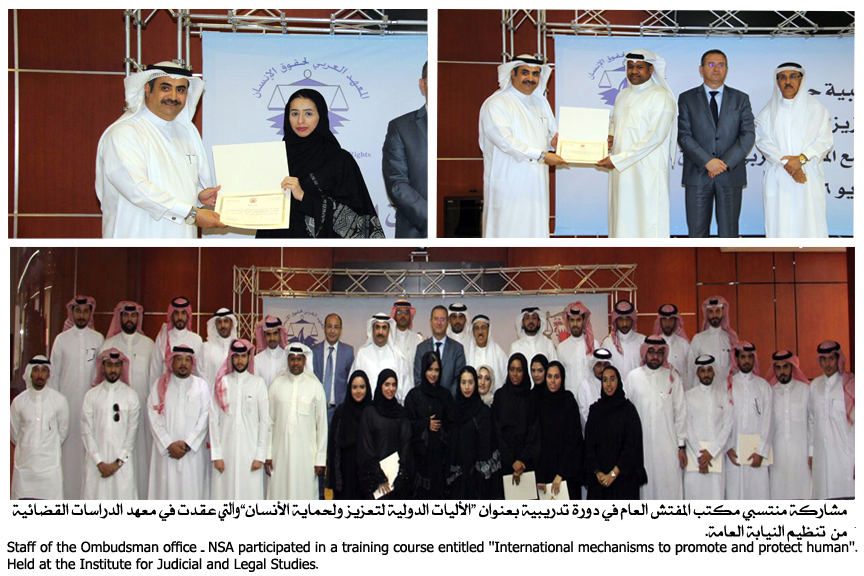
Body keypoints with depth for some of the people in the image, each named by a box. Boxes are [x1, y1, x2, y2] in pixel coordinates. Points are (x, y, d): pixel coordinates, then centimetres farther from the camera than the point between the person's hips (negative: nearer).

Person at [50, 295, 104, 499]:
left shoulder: (98, 339, 4)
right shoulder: (61, 339, 5)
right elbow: (54, 373, 7)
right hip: (67, 400, 0)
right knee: (66, 446, -1)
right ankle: (66, 493, 6)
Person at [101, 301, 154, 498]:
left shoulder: (148, 344, 7)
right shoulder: (109, 344, 8)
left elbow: (154, 377, 6)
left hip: (141, 406, 0)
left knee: (141, 450, -1)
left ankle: (141, 495, 5)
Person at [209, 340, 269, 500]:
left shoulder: (258, 383, 3)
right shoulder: (221, 383, 5)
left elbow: (265, 421, 2)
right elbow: (214, 420, 2)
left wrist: (260, 455, -3)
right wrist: (216, 455, -4)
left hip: (250, 452, -1)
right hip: (225, 451, 1)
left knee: (251, 493, -2)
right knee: (224, 493, 0)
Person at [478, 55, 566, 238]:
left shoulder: (540, 102, 16)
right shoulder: (495, 104, -9)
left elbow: (552, 132, 27)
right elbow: (504, 140, -21)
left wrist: (555, 140, 0)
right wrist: (541, 155, -25)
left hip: (536, 182, 7)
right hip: (508, 184, -7)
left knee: (535, 228, 8)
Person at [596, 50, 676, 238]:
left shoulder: (661, 97, -8)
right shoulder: (623, 95, 16)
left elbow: (656, 136, -17)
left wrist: (617, 159, -20)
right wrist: (610, 137, 3)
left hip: (648, 171, -7)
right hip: (620, 170, 7)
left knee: (648, 218, -6)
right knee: (622, 216, 8)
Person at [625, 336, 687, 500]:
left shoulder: (673, 376, 3)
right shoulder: (633, 377, 3)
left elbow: (680, 412, 4)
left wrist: (681, 445, 1)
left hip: (668, 445, 0)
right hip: (640, 444, 0)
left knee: (669, 487, -2)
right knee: (644, 487, 3)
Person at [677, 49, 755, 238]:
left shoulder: (741, 99, 10)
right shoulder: (687, 99, 7)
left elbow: (748, 134, 1)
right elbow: (684, 135, -2)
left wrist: (726, 163, -12)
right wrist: (707, 161, -15)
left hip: (731, 174, 1)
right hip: (697, 174, -1)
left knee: (729, 232, 3)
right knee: (697, 231, 1)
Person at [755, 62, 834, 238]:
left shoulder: (816, 108, 7)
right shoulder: (769, 111, 9)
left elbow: (825, 140, -1)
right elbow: (762, 141, -1)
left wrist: (801, 159, -16)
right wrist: (785, 162, -15)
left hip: (808, 175, -1)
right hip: (777, 176, 1)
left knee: (809, 221, -5)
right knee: (779, 221, -4)